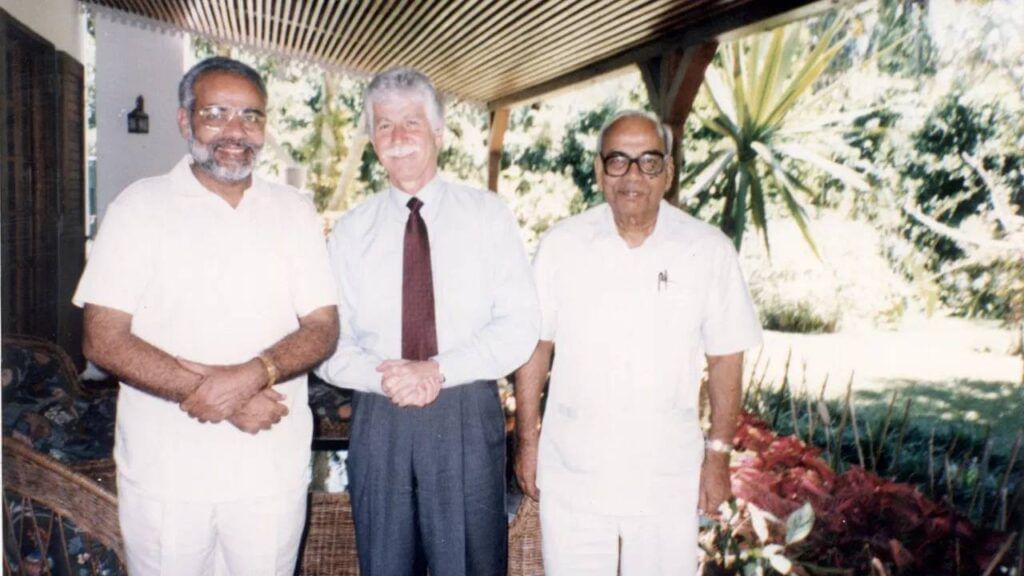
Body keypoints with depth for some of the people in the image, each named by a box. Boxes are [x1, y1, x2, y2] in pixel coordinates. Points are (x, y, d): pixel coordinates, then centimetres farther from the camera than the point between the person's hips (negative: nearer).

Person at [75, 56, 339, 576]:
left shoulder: (293, 211, 6)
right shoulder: (140, 207, -2)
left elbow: (322, 328, 1)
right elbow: (103, 341, -8)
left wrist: (254, 374, -19)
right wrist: (222, 396, -16)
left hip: (273, 471, 2)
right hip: (164, 473, -2)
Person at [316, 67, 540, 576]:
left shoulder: (487, 214, 2)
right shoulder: (350, 231, 7)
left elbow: (521, 324, -5)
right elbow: (329, 342, 3)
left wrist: (440, 370, -16)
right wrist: (383, 378, -16)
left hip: (468, 419, -1)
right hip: (378, 421, 2)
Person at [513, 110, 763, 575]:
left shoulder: (709, 250, -4)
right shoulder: (560, 245, -3)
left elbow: (725, 358, 1)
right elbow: (536, 347, 1)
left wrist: (718, 453, 1)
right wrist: (527, 441, 1)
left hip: (667, 472, 0)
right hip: (572, 467, 0)